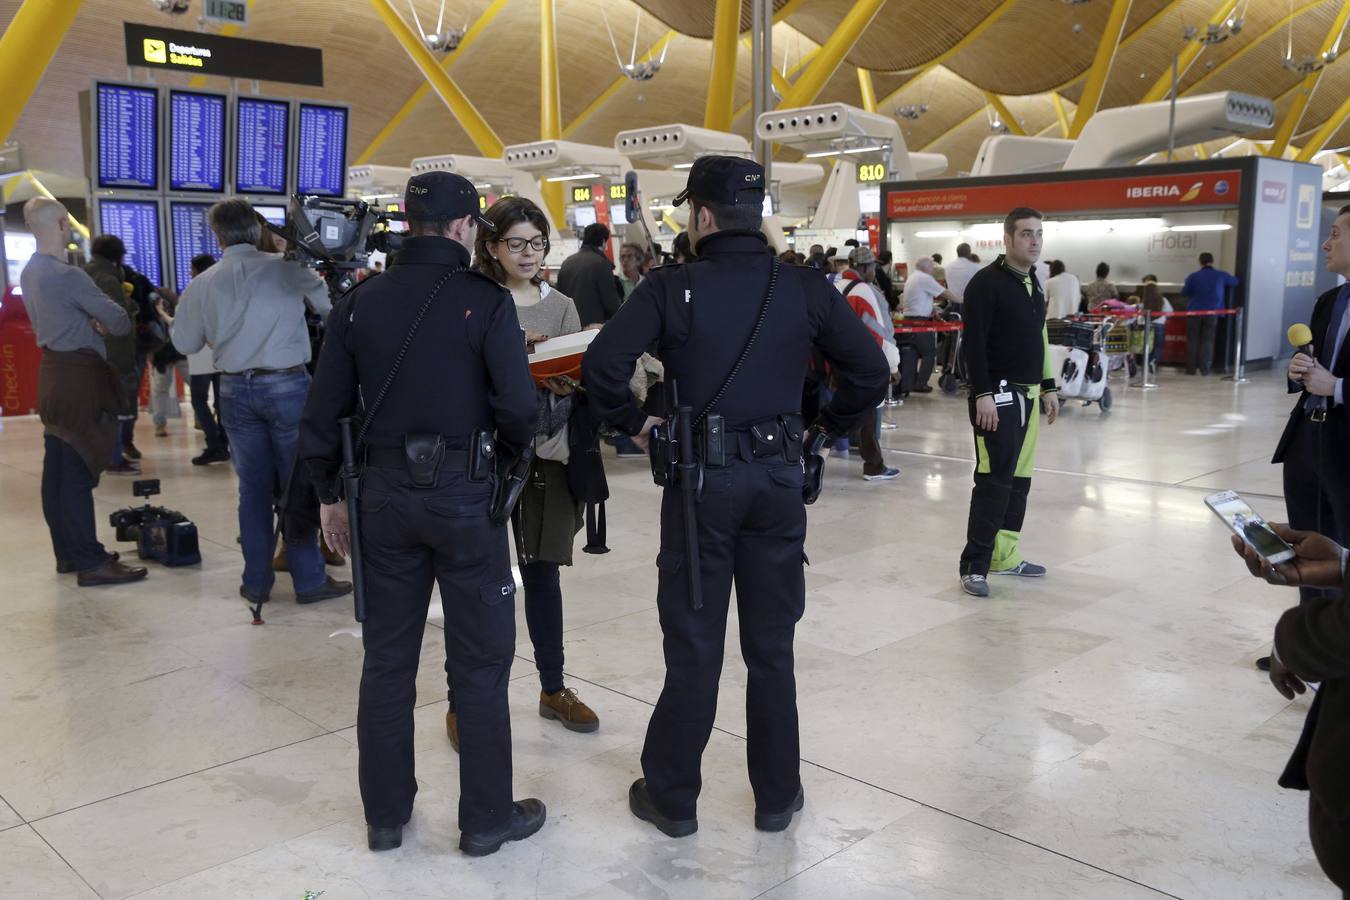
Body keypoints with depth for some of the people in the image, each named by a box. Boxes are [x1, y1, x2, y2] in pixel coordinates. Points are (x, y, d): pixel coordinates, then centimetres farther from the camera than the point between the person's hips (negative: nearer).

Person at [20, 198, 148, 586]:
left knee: (57, 469, 12)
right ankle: (91, 563, -4)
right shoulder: (67, 275, -18)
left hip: (53, 370, 10)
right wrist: (108, 325, 8)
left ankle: (67, 553, 20)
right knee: (79, 471, -8)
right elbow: (119, 319, -15)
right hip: (79, 374, -10)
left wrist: (90, 323, 3)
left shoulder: (30, 273, 11)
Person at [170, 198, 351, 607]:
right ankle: (309, 580, 8)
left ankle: (256, 582, 17)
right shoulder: (286, 268, -6)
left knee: (253, 488, 11)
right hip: (287, 385, -3)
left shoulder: (202, 285, 2)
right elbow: (333, 305, -1)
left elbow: (184, 343, 12)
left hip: (235, 390, 3)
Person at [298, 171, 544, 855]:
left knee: (386, 659, 15)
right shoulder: (486, 301, -10)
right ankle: (486, 819, 19)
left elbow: (323, 411, 4)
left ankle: (385, 814, 27)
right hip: (465, 495, -4)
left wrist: (329, 494, 15)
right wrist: (512, 444, 7)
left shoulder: (360, 302, 3)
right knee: (479, 664, 8)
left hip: (385, 493, 4)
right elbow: (518, 408, -16)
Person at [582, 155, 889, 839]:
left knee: (693, 646, 9)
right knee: (771, 646, 14)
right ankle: (777, 796, 26)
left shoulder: (672, 287, -9)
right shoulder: (805, 288, -1)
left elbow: (601, 365, -17)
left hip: (699, 478, -2)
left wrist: (633, 422, -1)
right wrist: (826, 425, 12)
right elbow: (870, 370, -1)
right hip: (778, 476, 2)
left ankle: (671, 797, 22)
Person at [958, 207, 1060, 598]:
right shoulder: (986, 283, -11)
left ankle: (1004, 555, 19)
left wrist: (1047, 388, 20)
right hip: (998, 394, -9)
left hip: (1028, 394, 9)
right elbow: (974, 344, -16)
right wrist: (983, 395, -21)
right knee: (994, 479, -10)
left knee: (1018, 478, 11)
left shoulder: (1033, 283, 16)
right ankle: (974, 565, -4)